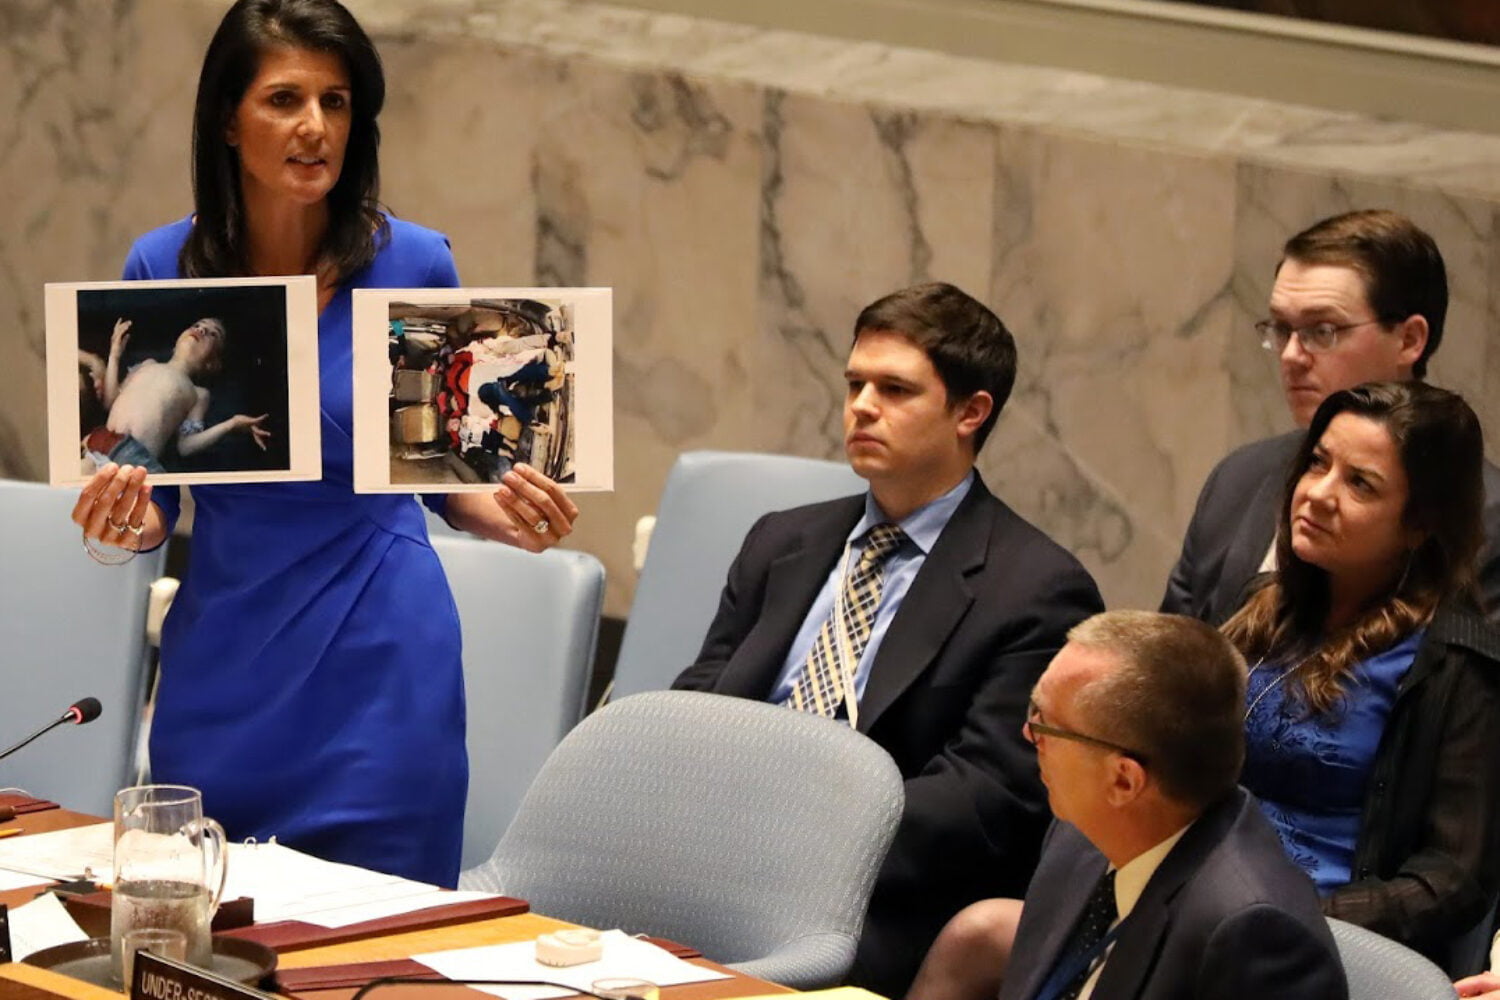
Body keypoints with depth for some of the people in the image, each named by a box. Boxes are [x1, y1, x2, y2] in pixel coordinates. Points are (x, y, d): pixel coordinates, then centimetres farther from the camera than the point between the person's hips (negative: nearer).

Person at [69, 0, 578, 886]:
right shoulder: (162, 270, -2)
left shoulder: (415, 264, -6)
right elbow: (153, 505, 5)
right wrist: (124, 520, -16)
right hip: (223, 679, 2)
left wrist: (510, 516, -14)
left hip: (381, 679, -2)